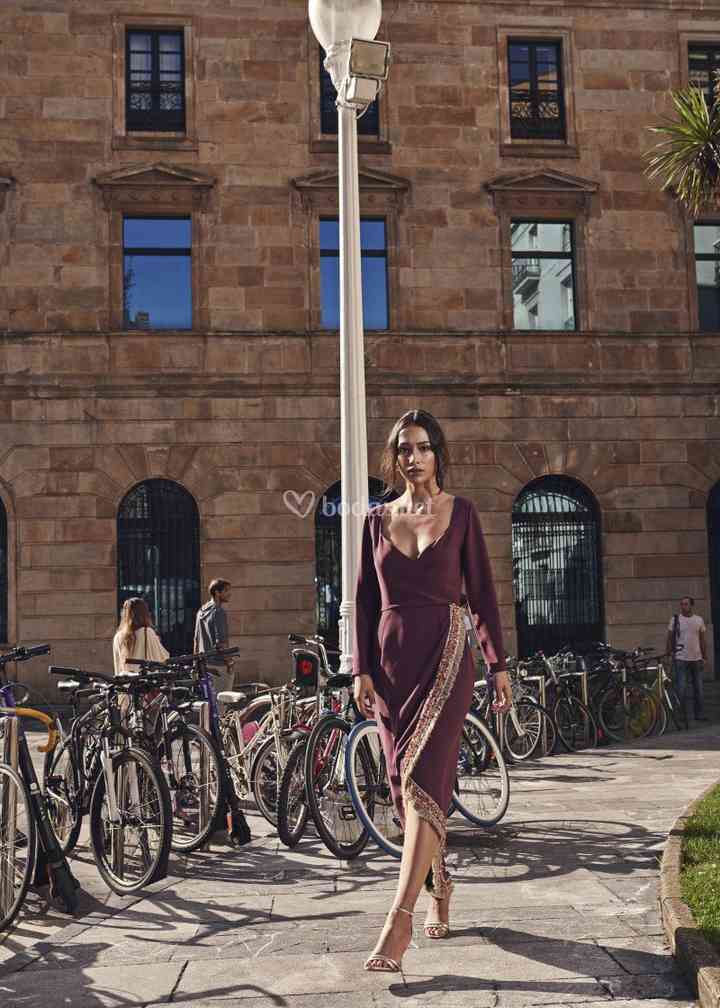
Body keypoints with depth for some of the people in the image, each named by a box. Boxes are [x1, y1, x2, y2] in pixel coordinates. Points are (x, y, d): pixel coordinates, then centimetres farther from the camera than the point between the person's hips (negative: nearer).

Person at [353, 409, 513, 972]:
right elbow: (365, 599, 9)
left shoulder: (461, 513, 3)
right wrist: (362, 669, 3)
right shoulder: (378, 520, 10)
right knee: (406, 783, 8)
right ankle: (439, 888, 27)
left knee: (422, 779, -15)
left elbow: (481, 590, 3)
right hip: (392, 657, 4)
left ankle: (399, 921, -17)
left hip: (446, 655, -4)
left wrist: (499, 663, 1)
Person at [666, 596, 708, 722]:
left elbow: (703, 640, 9)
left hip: (696, 659, 3)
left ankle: (699, 714, 16)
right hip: (680, 659, -3)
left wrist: (705, 657, 6)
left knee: (698, 688, 8)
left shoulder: (699, 620, 5)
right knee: (681, 688, -4)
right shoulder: (675, 620, -1)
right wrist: (668, 655, -5)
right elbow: (670, 639, 1)